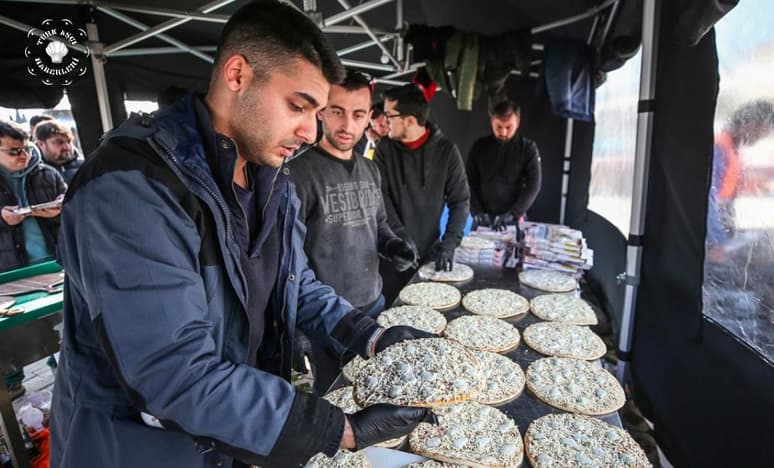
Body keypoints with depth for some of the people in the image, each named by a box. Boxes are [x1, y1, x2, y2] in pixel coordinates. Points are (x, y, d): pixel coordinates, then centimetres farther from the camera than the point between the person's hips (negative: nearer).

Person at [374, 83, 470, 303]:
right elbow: (381, 197, -5)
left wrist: (449, 244, -11)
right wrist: (400, 236, -16)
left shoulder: (446, 150, -4)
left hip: (429, 250, 0)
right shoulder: (385, 148, -1)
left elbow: (460, 201, -1)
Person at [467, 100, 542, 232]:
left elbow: (533, 185, -6)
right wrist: (477, 212, -9)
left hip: (513, 221, -1)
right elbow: (470, 182, 3)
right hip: (482, 220, 2)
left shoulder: (528, 148, -1)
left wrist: (512, 214, -16)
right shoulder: (479, 146, 3)